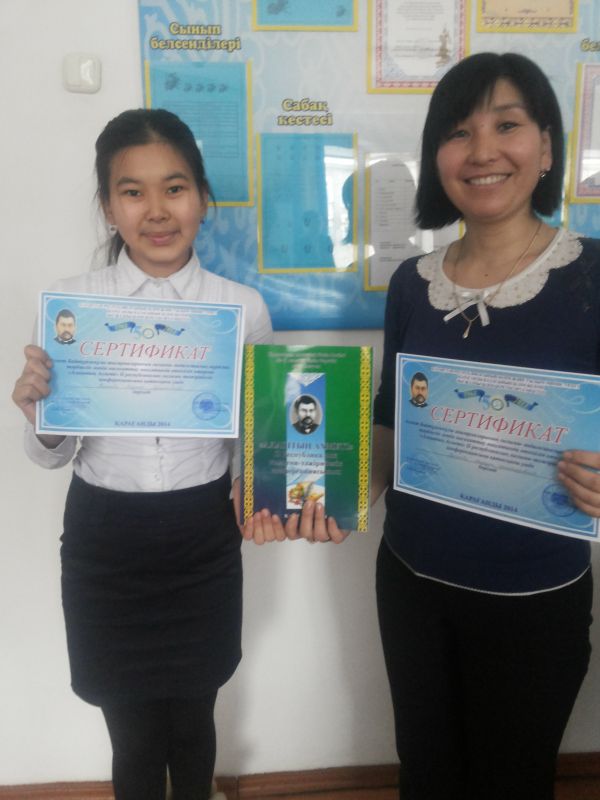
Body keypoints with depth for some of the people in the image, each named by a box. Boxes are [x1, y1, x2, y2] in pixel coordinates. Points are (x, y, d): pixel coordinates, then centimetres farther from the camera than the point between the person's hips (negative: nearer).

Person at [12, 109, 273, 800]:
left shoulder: (243, 307, -5)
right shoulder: (69, 303, -6)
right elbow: (54, 455, -1)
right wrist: (39, 417, -21)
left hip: (202, 540, 1)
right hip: (103, 540, 0)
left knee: (192, 722, 20)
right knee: (134, 738, 16)